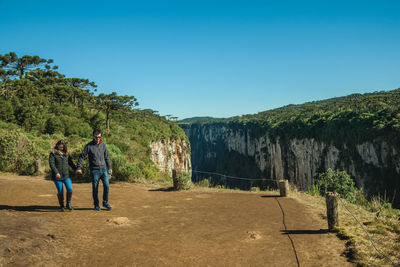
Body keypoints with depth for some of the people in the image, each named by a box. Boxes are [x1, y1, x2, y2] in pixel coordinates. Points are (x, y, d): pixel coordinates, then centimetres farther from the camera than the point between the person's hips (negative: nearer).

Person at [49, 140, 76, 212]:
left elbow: (70, 162, 17)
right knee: (60, 192, 2)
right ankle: (61, 206, 18)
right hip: (57, 176, -3)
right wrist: (56, 172, -21)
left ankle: (68, 204, 9)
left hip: (66, 175, 3)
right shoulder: (53, 153, -3)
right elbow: (51, 164, -11)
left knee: (70, 189, -8)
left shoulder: (66, 153, 10)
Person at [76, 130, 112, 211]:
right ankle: (96, 205, 17)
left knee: (106, 186, -3)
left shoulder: (103, 144, 7)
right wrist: (78, 167, -10)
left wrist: (109, 168, 14)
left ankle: (105, 203, 14)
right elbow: (82, 156, -2)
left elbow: (106, 157, 14)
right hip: (94, 170, -3)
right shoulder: (89, 146, -5)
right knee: (95, 188, 3)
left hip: (103, 169, 3)